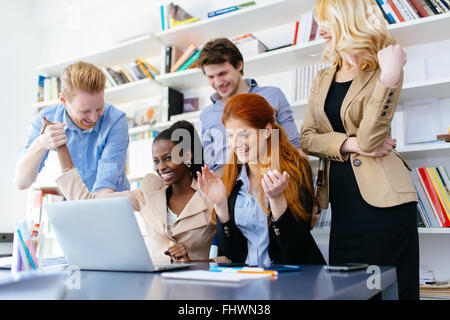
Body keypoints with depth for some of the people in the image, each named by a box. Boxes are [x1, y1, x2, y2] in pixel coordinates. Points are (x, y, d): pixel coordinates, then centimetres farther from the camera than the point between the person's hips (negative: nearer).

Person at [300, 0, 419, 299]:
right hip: (343, 199, 6)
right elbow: (307, 138, 5)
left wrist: (388, 78, -25)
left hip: (381, 197, -5)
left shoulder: (383, 71, -5)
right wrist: (349, 143, -11)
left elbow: (369, 140, -18)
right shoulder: (323, 79, 13)